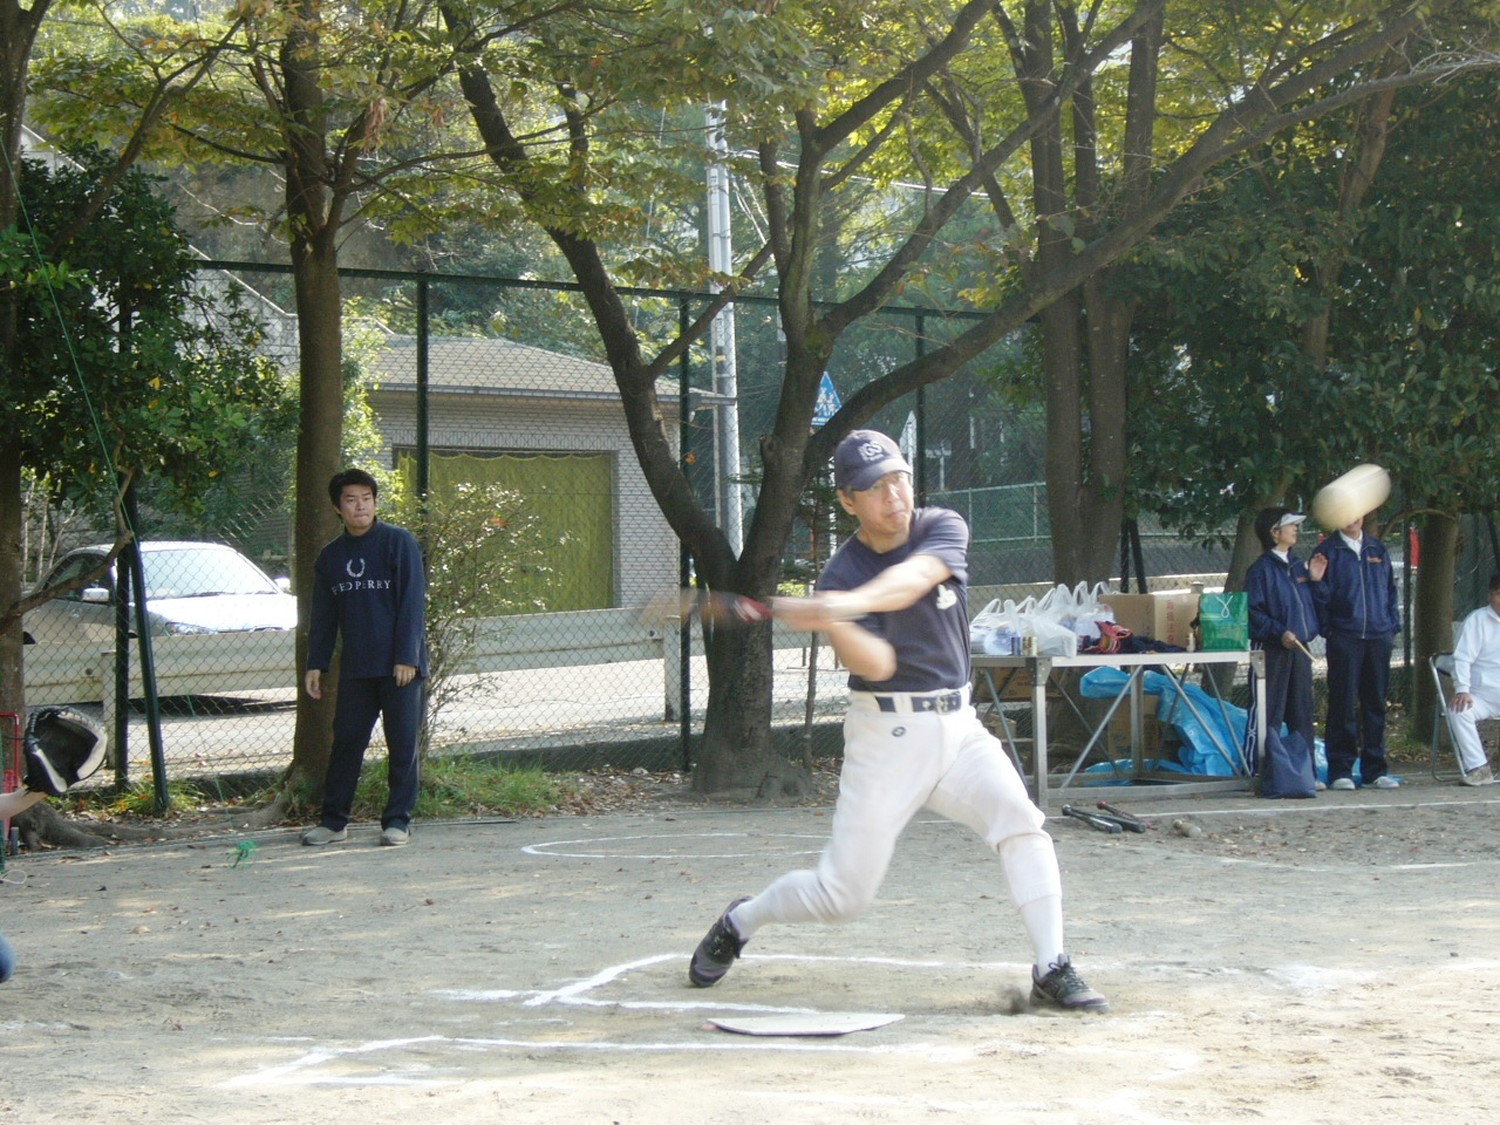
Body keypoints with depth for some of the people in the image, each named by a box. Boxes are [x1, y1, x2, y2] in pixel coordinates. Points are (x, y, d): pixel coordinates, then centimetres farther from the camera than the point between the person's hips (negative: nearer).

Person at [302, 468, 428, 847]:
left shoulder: (399, 543, -4)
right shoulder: (330, 557, 11)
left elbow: (413, 603, -9)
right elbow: (323, 617, 16)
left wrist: (407, 657, -15)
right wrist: (315, 664, 9)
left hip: (399, 667, -4)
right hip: (355, 670, 4)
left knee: (402, 744, 0)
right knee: (346, 741, 5)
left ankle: (398, 820, 7)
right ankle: (333, 820, 11)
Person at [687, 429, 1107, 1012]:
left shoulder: (943, 528, -3)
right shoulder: (840, 576, -8)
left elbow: (913, 579, -26)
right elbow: (877, 664, -23)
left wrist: (851, 604, -45)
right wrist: (829, 623, -43)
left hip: (957, 726, 3)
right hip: (886, 736, -3)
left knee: (1020, 821, -22)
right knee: (843, 894, -1)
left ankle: (1052, 971, -17)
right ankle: (740, 922, 26)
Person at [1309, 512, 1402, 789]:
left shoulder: (1378, 550, 15)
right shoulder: (1328, 550, 3)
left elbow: (1391, 589, 17)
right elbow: (1320, 595, 0)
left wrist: (1393, 626, 8)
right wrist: (1326, 629, -13)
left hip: (1379, 638, 4)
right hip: (1344, 639, -4)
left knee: (1376, 704, 7)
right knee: (1343, 704, -4)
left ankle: (1375, 769, 13)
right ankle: (1340, 771, -1)